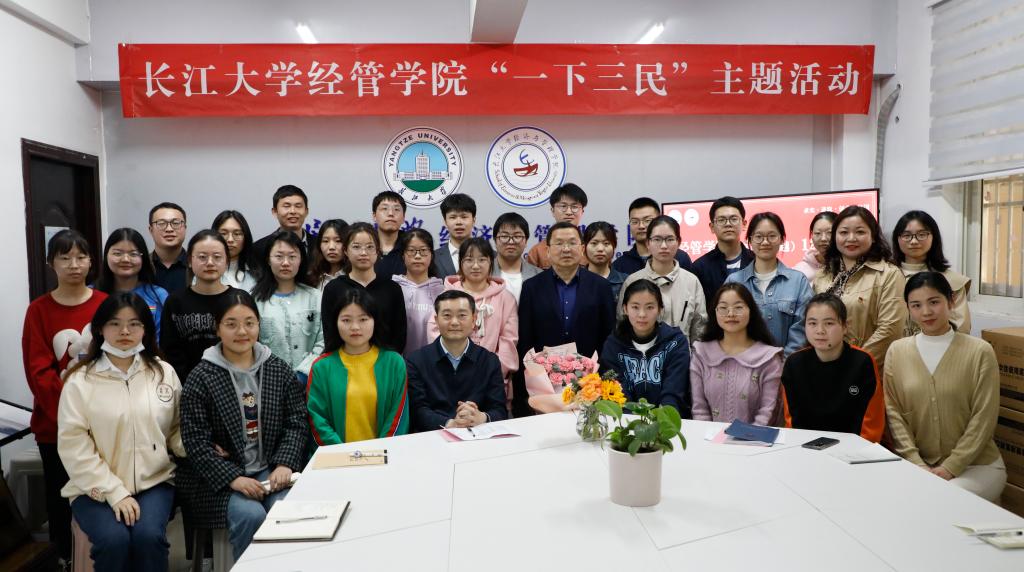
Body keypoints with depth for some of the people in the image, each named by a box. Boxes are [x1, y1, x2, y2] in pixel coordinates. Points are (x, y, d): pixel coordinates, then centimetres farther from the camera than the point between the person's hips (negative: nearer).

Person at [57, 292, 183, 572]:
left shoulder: (164, 372, 5)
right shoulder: (80, 381, -2)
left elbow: (176, 429, 10)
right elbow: (73, 446, -6)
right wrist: (115, 492, -13)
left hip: (154, 482, 1)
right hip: (97, 487, -1)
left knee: (148, 536, -25)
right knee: (114, 539, -26)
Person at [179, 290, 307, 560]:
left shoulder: (279, 369, 6)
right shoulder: (201, 378, -4)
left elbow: (297, 423, 6)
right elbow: (196, 442, -7)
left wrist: (285, 464, -10)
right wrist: (233, 478, -17)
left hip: (272, 469, 2)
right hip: (220, 475, -2)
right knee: (250, 515, -26)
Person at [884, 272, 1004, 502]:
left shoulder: (979, 352, -6)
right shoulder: (897, 351, 2)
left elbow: (984, 417, -7)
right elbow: (893, 412, -1)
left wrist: (950, 468, -12)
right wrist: (917, 464, -10)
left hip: (976, 464, -2)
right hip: (916, 463, 2)